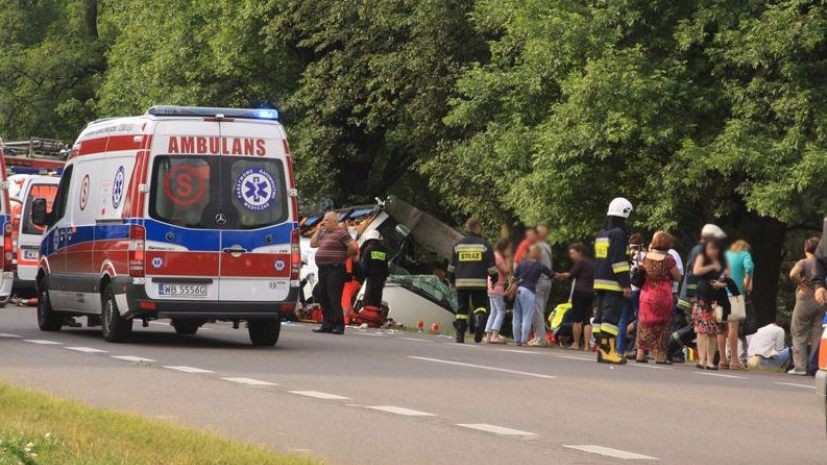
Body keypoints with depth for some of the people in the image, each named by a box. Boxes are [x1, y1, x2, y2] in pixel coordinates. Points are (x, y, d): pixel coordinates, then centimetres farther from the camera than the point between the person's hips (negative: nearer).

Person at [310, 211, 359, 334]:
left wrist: (345, 256, -3)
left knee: (334, 299, -11)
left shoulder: (341, 233, -9)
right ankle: (327, 324, 17)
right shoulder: (324, 233, 17)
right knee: (323, 299, 11)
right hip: (323, 269, 9)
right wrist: (319, 230, 11)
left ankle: (338, 325, -9)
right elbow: (313, 244, 17)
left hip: (335, 270, -9)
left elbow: (354, 247, -15)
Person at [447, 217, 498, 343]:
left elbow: (451, 266, 12)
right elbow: (491, 266, 0)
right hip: (479, 282, -2)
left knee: (462, 309, 8)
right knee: (480, 305, 8)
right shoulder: (484, 245, 0)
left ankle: (460, 336, 3)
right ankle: (479, 321, -23)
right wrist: (494, 278, 12)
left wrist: (451, 280, 21)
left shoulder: (458, 244, 8)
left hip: (461, 282, 2)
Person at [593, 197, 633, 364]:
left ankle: (601, 350, 12)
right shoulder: (618, 234, -11)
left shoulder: (601, 233, 16)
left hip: (599, 281, 9)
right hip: (613, 283, -9)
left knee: (601, 315, 10)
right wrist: (626, 284, -15)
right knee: (611, 317, -10)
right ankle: (608, 351, -14)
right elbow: (619, 261, -16)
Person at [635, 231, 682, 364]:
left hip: (646, 295, 4)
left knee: (645, 324, 11)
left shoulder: (646, 257, -2)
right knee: (662, 325, 5)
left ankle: (640, 354, 10)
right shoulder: (668, 259, -13)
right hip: (663, 296, -4)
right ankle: (660, 355, 4)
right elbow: (678, 277, -5)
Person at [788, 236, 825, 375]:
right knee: (817, 334, 8)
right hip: (821, 301, 4)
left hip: (806, 298, -4)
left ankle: (800, 366, 0)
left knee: (799, 334, 5)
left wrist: (802, 285, -13)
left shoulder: (804, 263, -9)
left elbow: (793, 274, -27)